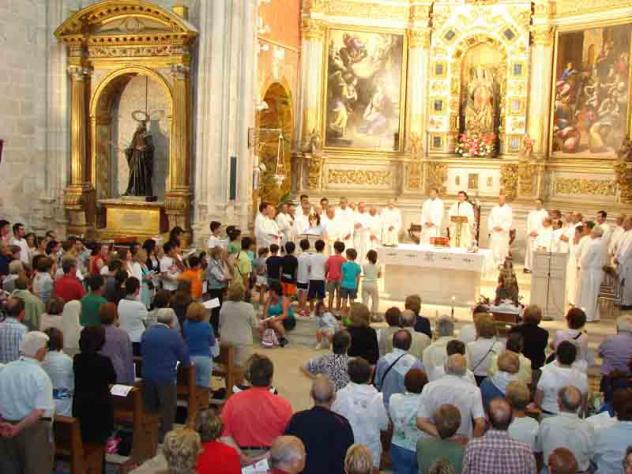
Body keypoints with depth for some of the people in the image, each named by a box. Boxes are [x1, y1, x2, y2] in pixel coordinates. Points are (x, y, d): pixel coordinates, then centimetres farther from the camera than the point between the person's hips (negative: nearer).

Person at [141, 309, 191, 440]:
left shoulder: (146, 333, 1)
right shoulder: (174, 336, -13)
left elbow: (142, 352, 12)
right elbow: (184, 356, -8)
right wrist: (187, 363, 14)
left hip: (147, 375, 5)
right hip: (166, 376, -5)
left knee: (149, 405, 20)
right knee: (168, 407, 8)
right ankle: (165, 434, 13)